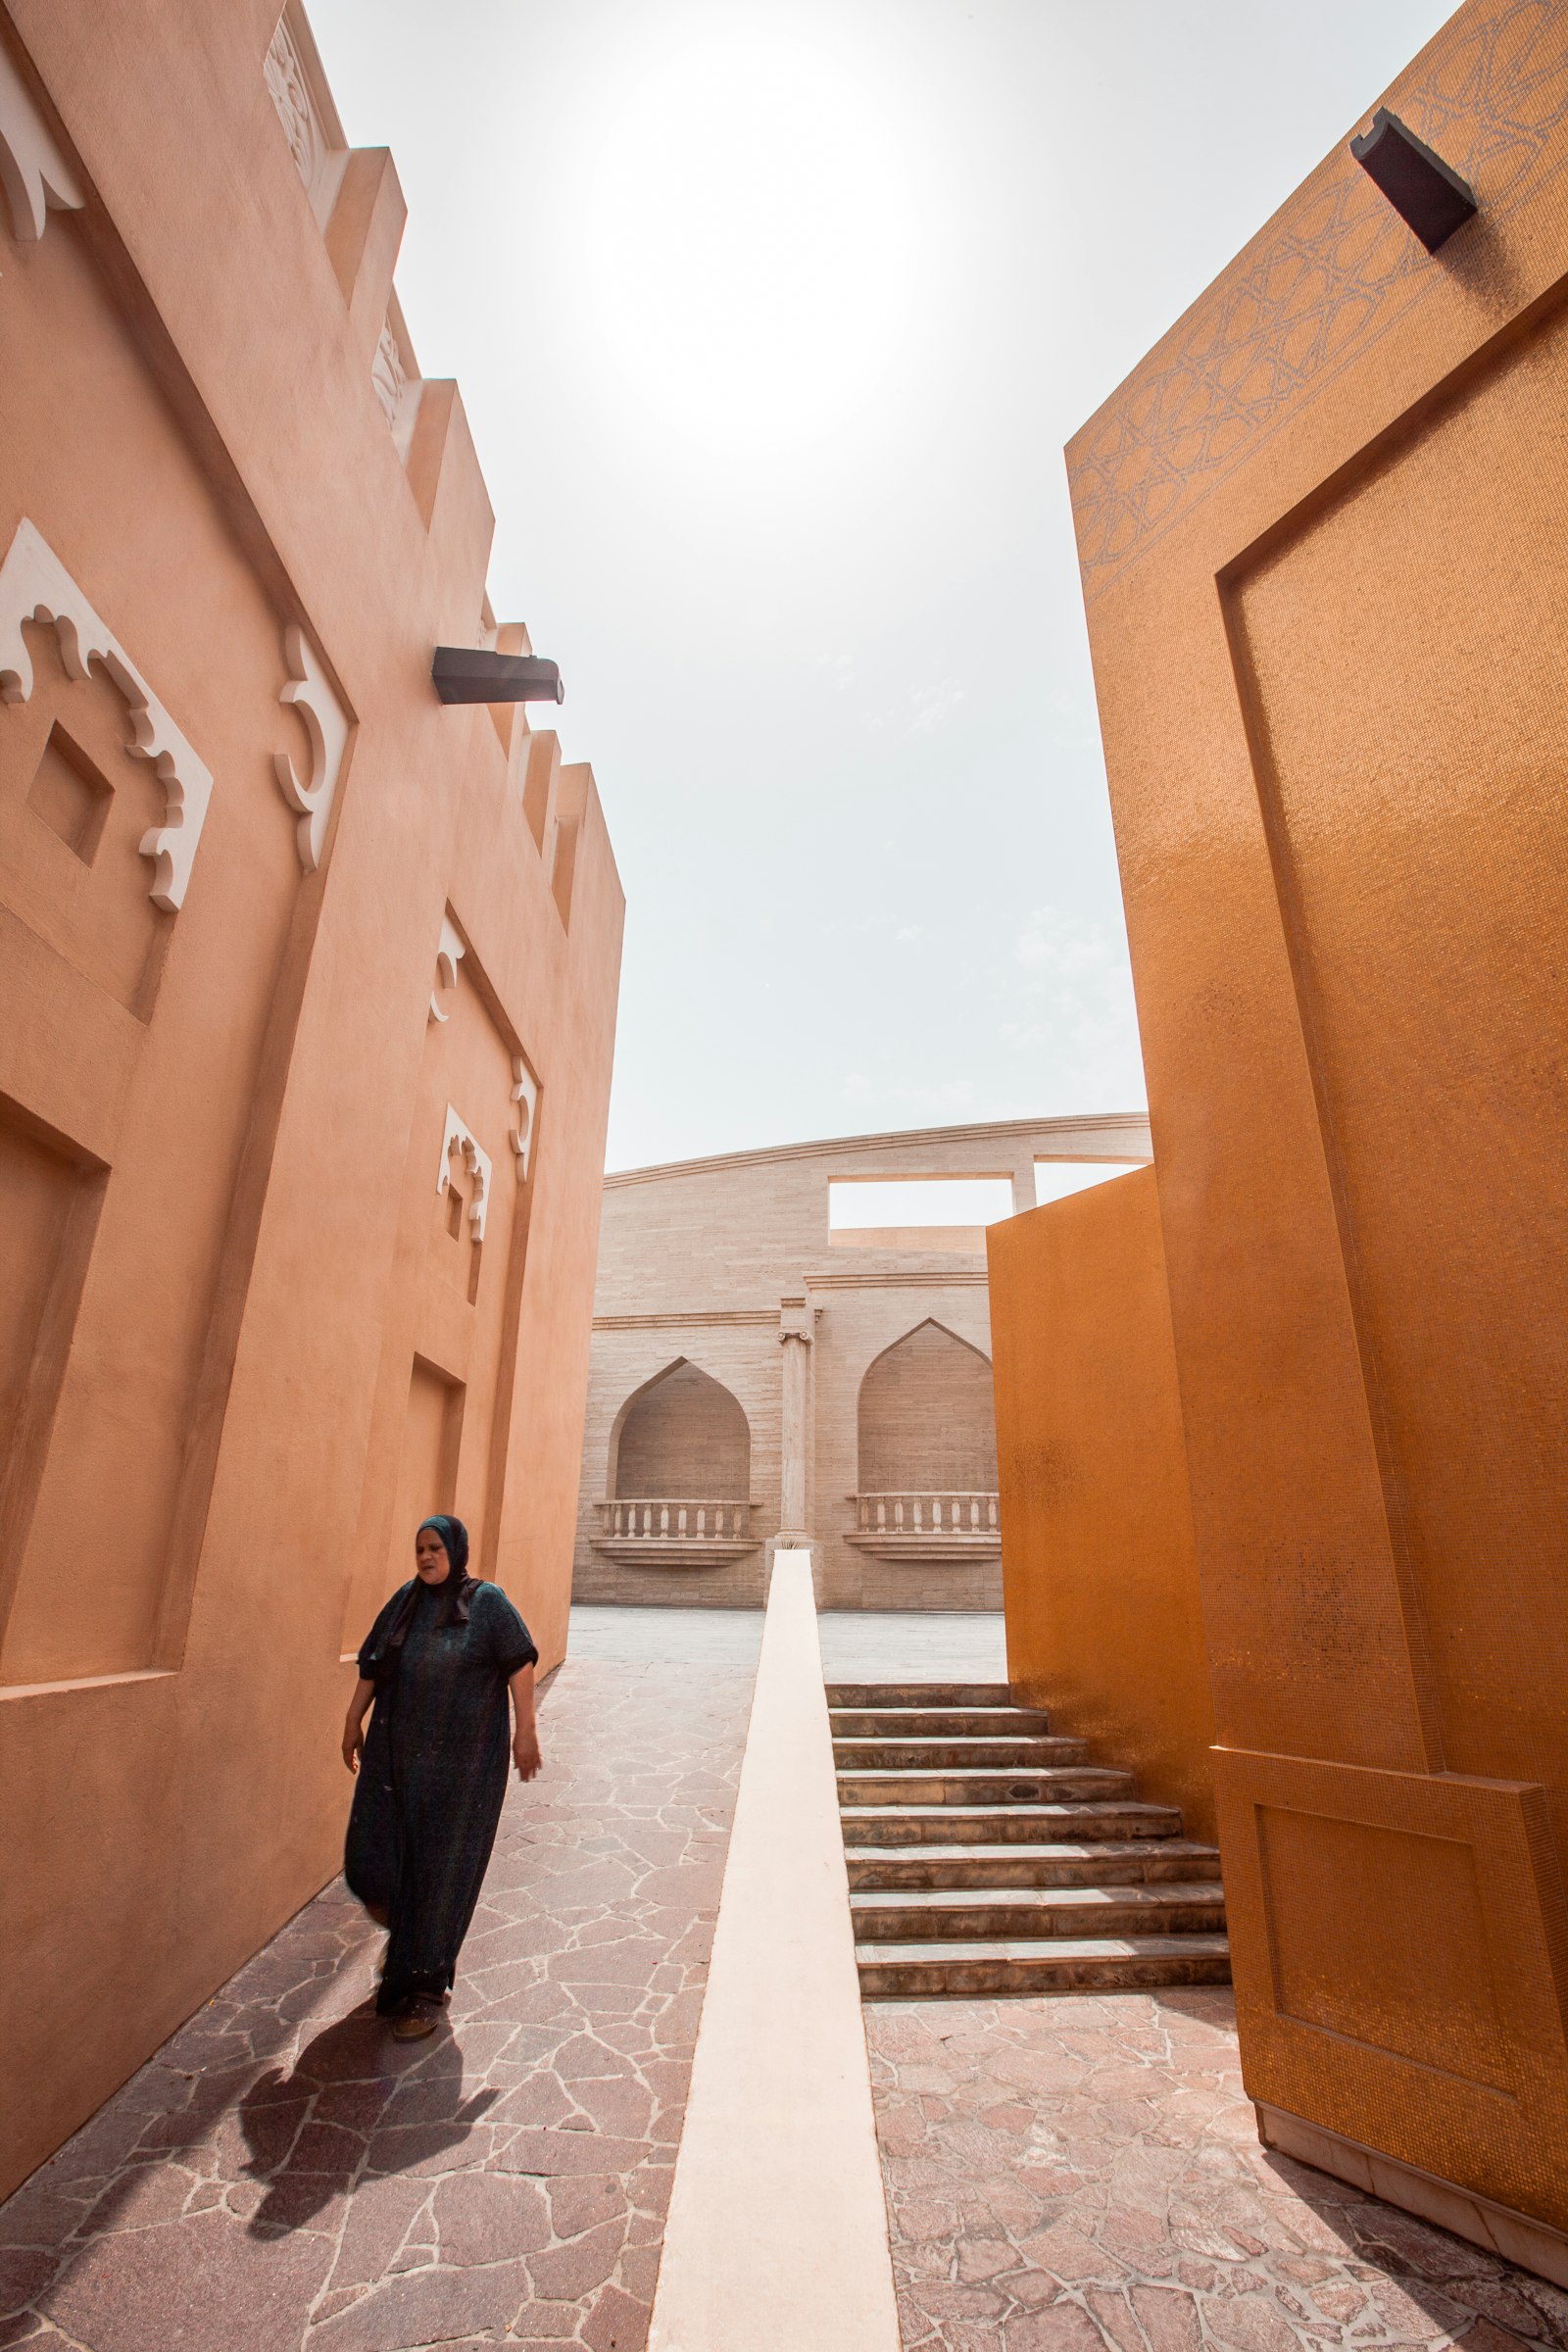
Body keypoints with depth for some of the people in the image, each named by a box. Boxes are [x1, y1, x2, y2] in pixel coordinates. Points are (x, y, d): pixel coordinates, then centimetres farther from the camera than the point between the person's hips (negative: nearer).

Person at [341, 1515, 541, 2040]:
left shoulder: (487, 1602, -10)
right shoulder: (405, 1600, 4)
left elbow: (519, 1664, -10)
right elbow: (372, 1666, 13)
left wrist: (525, 1730, -13)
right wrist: (353, 1721, 13)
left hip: (460, 1760, -4)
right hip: (394, 1751, 5)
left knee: (439, 1867, 3)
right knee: (368, 1859, 6)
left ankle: (425, 1987, 23)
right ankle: (411, 1927, 39)